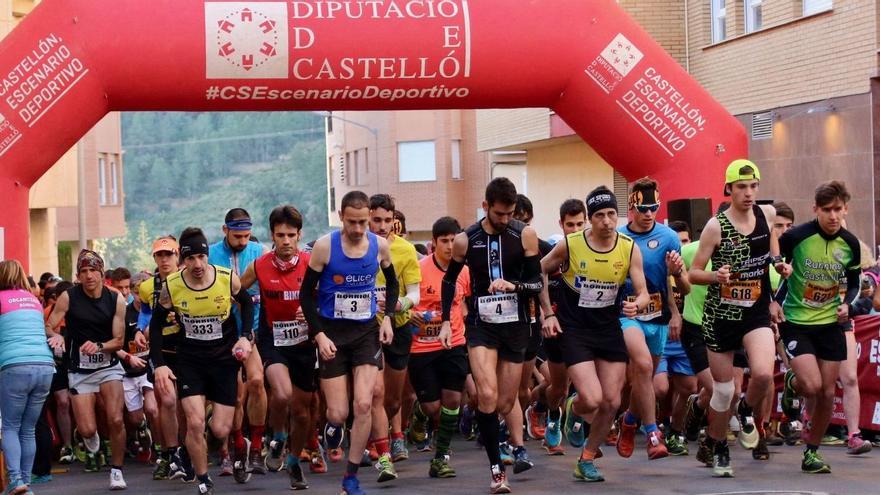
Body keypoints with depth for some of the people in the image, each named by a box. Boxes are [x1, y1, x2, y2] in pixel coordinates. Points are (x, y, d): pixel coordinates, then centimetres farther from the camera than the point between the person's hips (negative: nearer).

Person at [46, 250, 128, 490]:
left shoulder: (116, 299, -3)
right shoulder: (68, 297, -7)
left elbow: (119, 341, -2)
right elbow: (48, 326, -4)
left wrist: (98, 346, -21)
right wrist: (55, 336, -27)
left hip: (108, 366, 1)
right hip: (79, 369, 0)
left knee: (116, 420, -17)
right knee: (87, 430, -6)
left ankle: (116, 470, 5)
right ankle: (92, 446, 34)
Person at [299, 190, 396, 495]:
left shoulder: (380, 245, -3)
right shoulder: (325, 246, -12)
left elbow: (392, 282, 16)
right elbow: (306, 293, -4)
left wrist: (388, 316, 3)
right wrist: (319, 335, -12)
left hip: (367, 332, 2)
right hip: (332, 335, -2)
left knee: (363, 405, -11)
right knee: (338, 413, -3)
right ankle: (333, 423, 38)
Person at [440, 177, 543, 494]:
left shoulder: (525, 235, -6)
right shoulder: (466, 240, -3)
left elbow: (537, 284, -3)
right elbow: (450, 280, 13)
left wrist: (513, 285, -23)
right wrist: (446, 321, 7)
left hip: (516, 326, 1)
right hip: (481, 325, -1)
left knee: (505, 404, 6)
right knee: (488, 396, -18)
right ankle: (496, 469, -13)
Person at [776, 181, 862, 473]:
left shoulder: (850, 244, -2)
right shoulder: (796, 237, -15)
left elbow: (853, 282, 14)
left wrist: (847, 304, -4)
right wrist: (773, 301, -10)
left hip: (831, 324, 4)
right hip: (796, 322, -4)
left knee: (827, 393, 3)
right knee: (812, 386, -19)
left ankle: (812, 453, 19)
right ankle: (792, 383, 20)